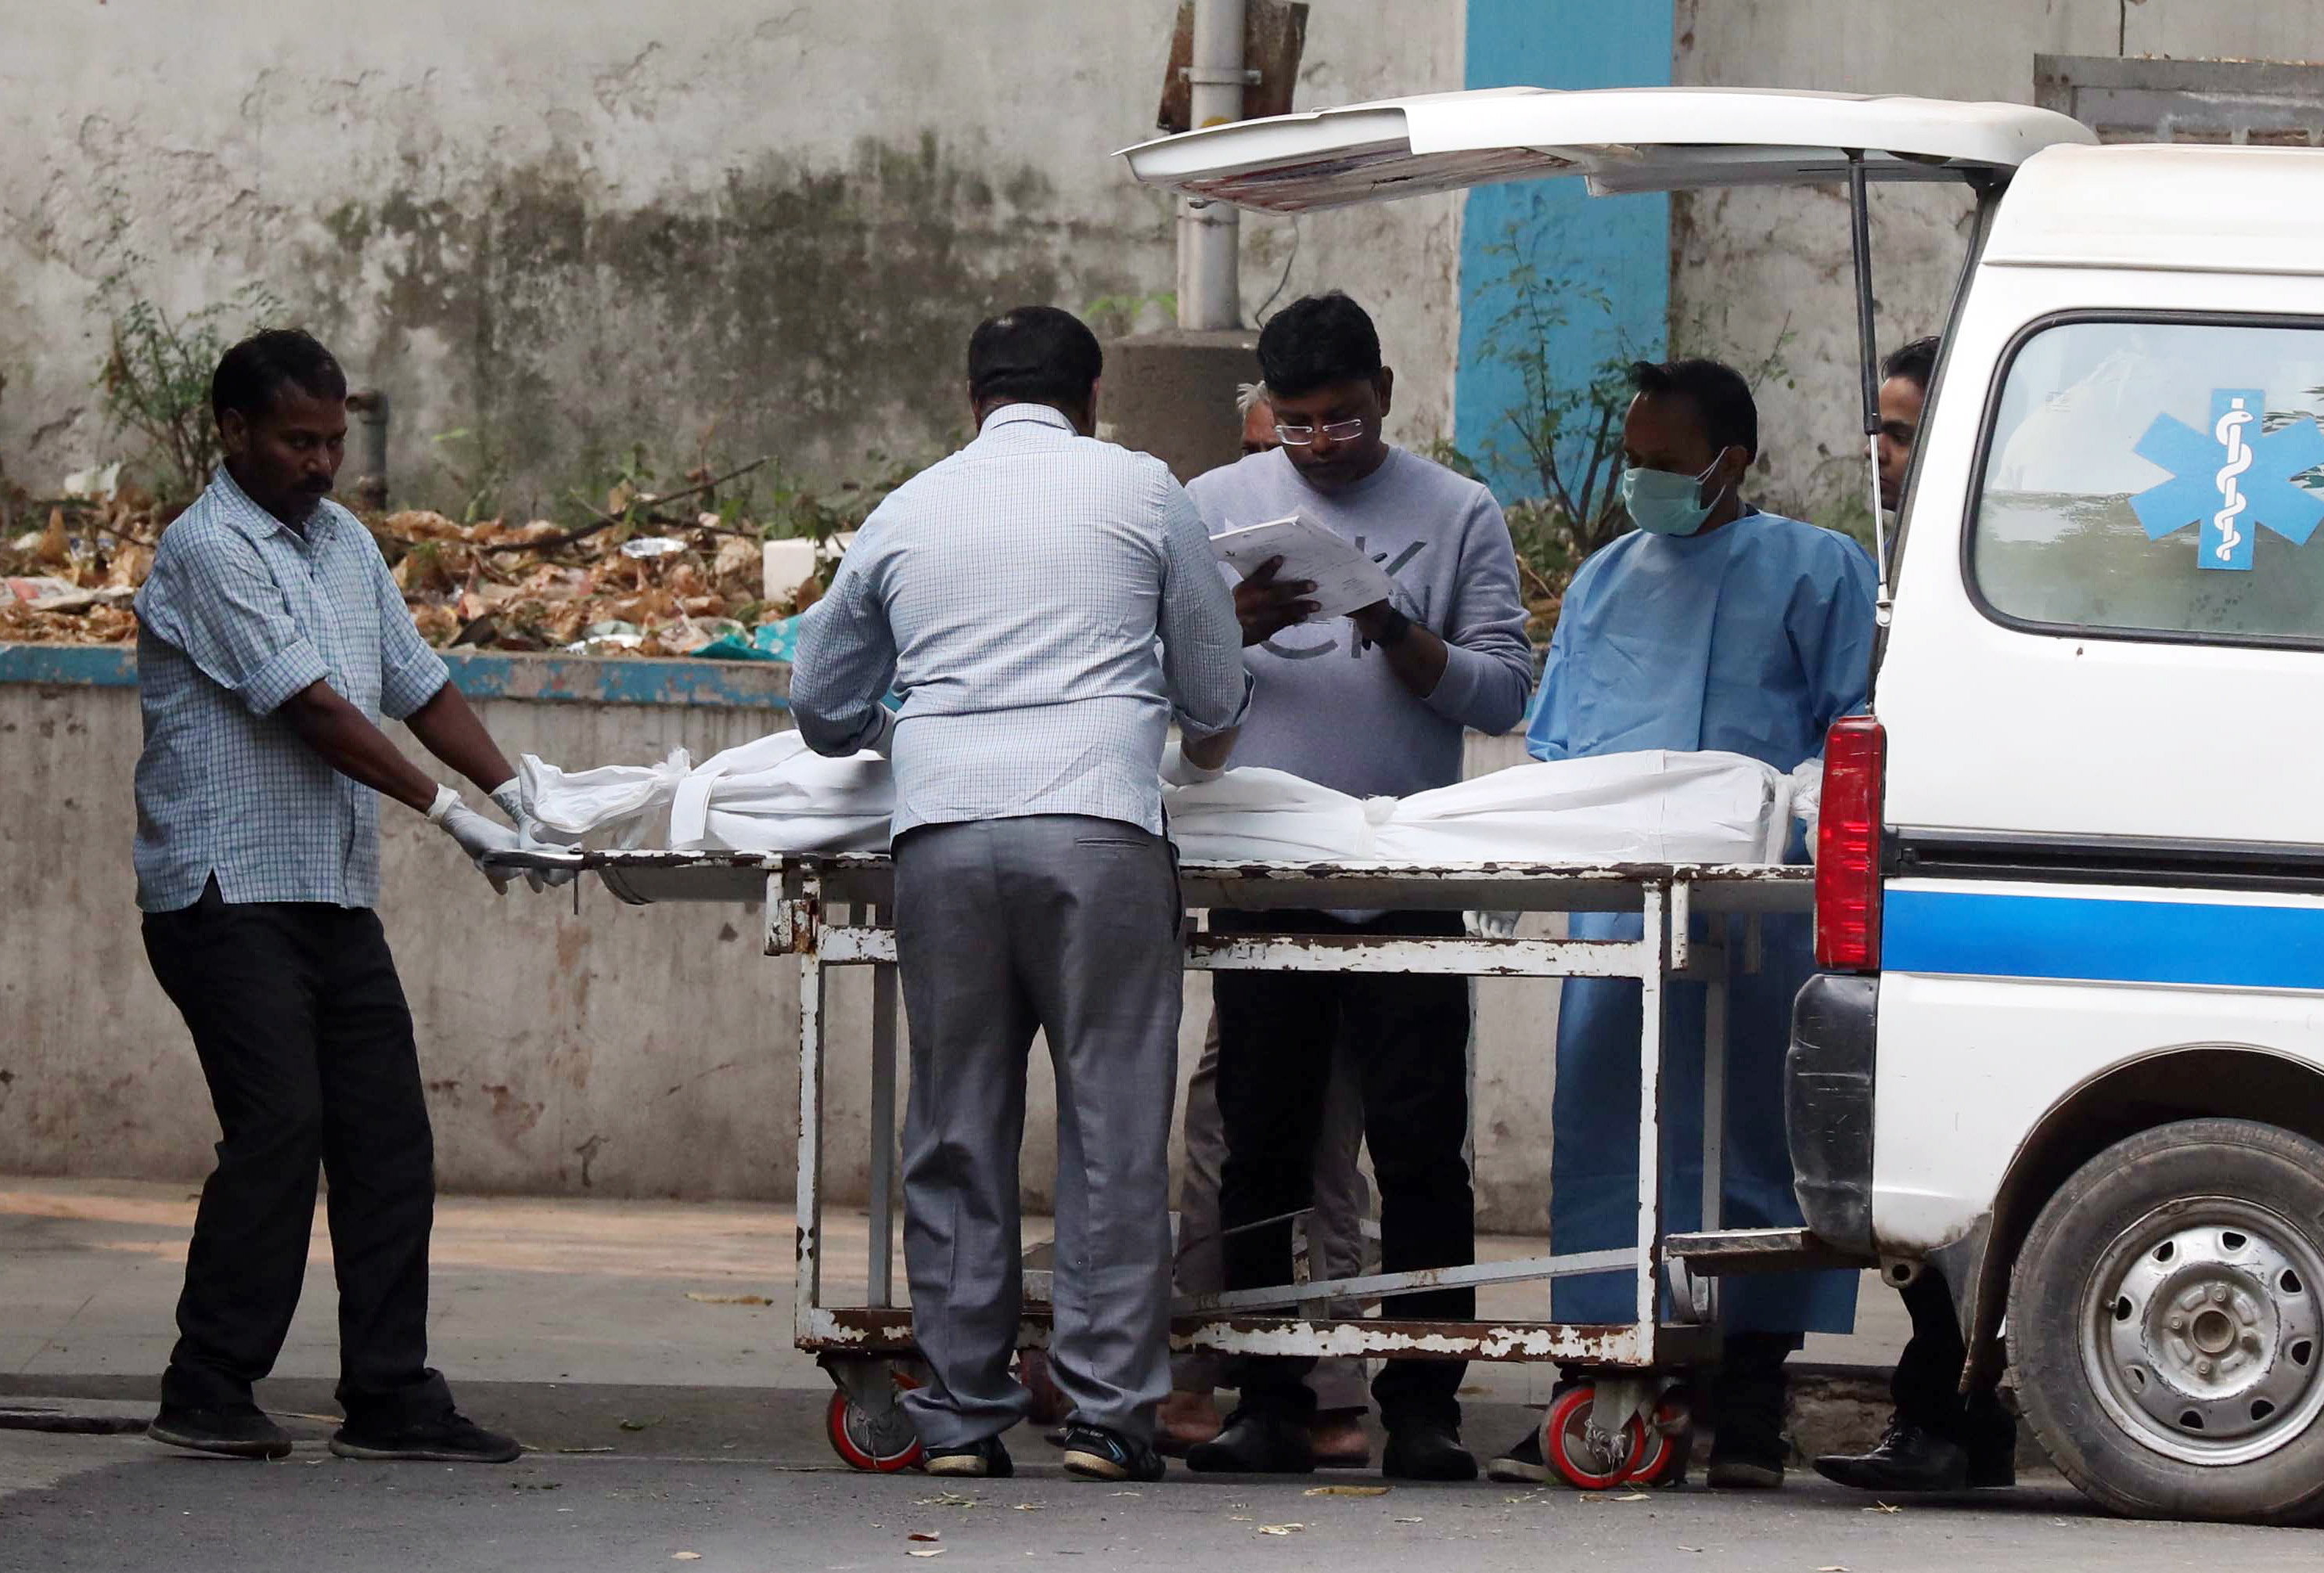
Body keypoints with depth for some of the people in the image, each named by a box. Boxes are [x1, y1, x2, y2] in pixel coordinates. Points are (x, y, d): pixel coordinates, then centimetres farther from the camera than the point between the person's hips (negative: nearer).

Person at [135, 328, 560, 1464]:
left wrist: (515, 794, 4)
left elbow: (418, 686, 18)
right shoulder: (210, 549, -10)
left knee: (386, 1139, 2)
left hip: (334, 896, 8)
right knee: (278, 1128, -14)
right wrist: (445, 810, -17)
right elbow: (311, 708, -16)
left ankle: (389, 1399, 4)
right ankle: (206, 1392, -5)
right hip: (227, 891, -8)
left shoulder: (344, 543, 16)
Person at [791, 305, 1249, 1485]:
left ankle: (961, 1415, 6)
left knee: (955, 1132, 6)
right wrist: (1200, 757, 40)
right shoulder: (1139, 492, 11)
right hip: (1097, 826, -2)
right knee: (1114, 1126, -1)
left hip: (941, 831, 2)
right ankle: (1107, 1409, -5)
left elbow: (820, 704, 28)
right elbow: (1215, 690, 18)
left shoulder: (906, 515, 19)